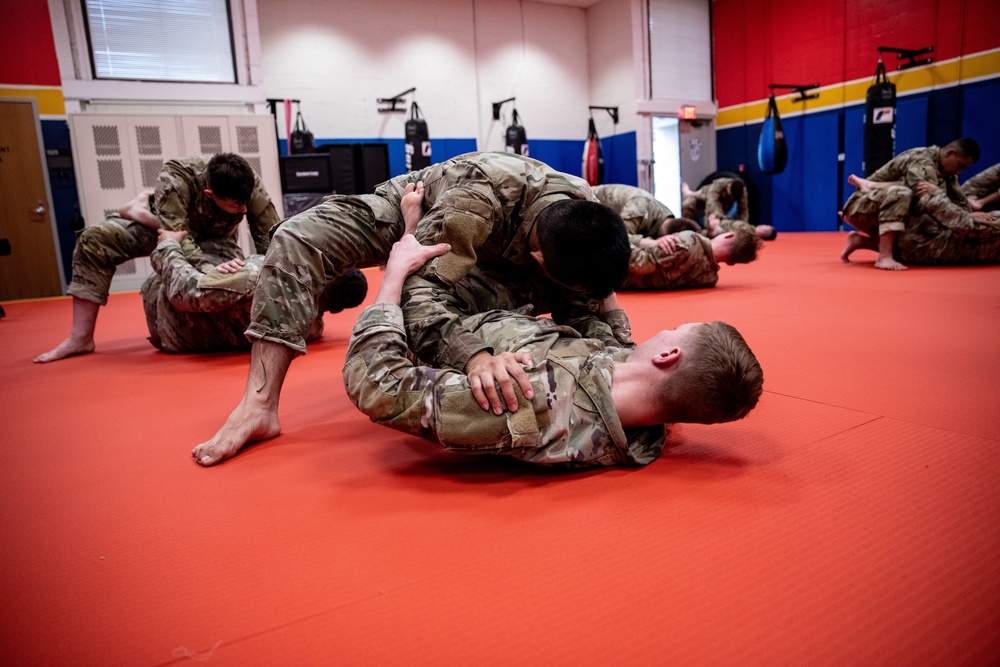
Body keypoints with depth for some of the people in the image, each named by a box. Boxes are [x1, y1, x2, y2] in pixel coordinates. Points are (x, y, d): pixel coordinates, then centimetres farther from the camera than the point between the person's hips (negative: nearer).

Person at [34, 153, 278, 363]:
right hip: (160, 226, -1)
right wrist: (211, 274, -63)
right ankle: (80, 338, -12)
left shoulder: (251, 186, -34)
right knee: (94, 238, -22)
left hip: (213, 240, 1)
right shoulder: (176, 177, -38)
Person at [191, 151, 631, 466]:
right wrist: (475, 356, -69)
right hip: (406, 211, -6)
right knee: (297, 238, -29)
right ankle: (259, 406, -29)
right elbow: (423, 294, -50)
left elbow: (582, 310, -17)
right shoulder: (477, 196, -44)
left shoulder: (585, 213, -27)